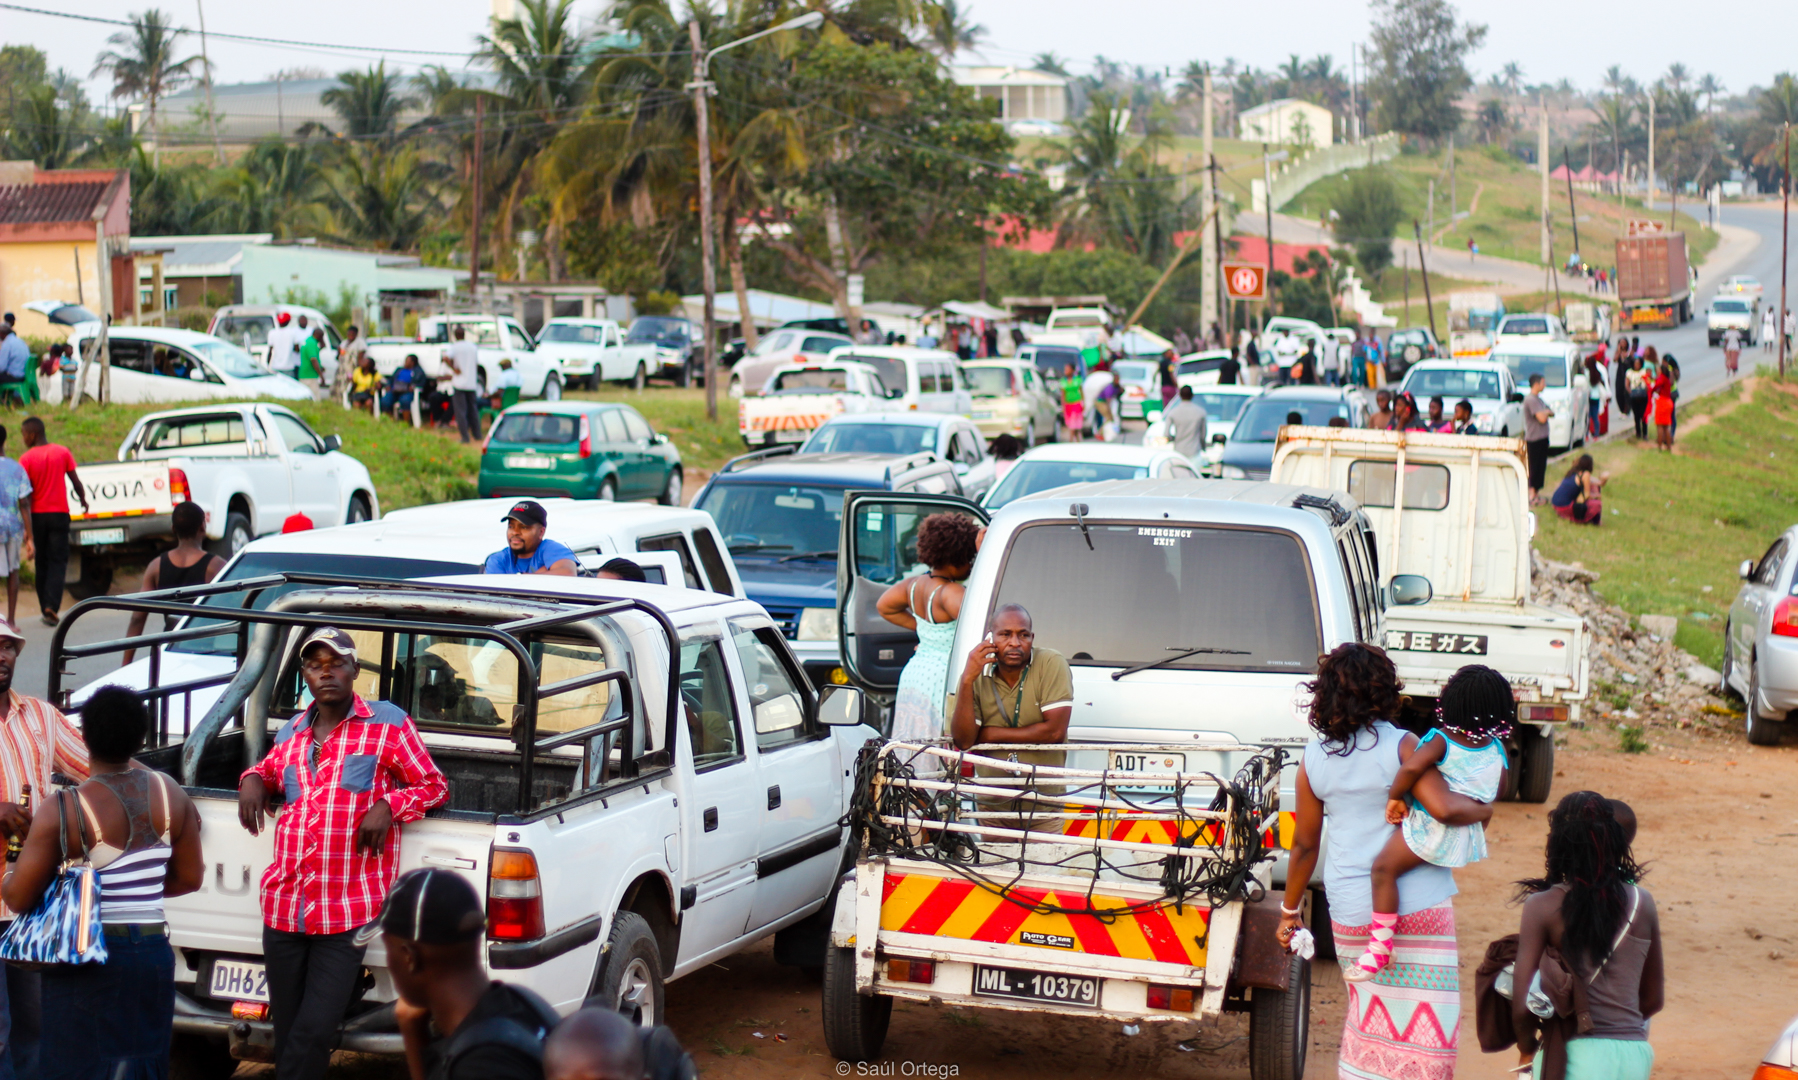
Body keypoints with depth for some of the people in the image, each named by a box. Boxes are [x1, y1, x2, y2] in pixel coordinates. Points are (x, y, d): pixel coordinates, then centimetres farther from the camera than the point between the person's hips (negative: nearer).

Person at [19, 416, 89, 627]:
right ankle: (52, 606, -16)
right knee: (57, 562, 0)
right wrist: (83, 500, 23)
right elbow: (75, 481, 4)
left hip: (37, 514, -1)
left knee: (41, 563, 11)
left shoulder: (26, 458, -7)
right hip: (59, 513, 1)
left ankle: (45, 608, 12)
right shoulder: (63, 452, -1)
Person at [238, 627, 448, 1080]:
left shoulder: (388, 723, 2)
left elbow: (434, 786, 8)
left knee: (314, 1034, -12)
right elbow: (270, 768, 36)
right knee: (287, 1037, 6)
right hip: (283, 907, 4)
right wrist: (252, 779, 12)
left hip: (347, 915, -4)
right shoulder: (291, 732, 15)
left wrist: (388, 805, -10)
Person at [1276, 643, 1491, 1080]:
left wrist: (1290, 909, 18)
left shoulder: (1314, 758, 3)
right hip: (1417, 906, -4)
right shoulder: (1401, 747, -10)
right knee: (1423, 1022, 2)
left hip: (1349, 911, 5)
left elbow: (1304, 844, 8)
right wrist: (1481, 810, -2)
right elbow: (1443, 808, -23)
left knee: (1368, 1011, 21)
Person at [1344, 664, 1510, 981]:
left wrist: (1394, 797, -16)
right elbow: (1497, 792, 13)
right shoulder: (1497, 751, 2)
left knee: (1384, 868, -6)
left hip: (1429, 830, -8)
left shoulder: (1441, 741, -16)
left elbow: (1412, 767, -31)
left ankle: (1380, 945, -12)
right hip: (1468, 835, 8)